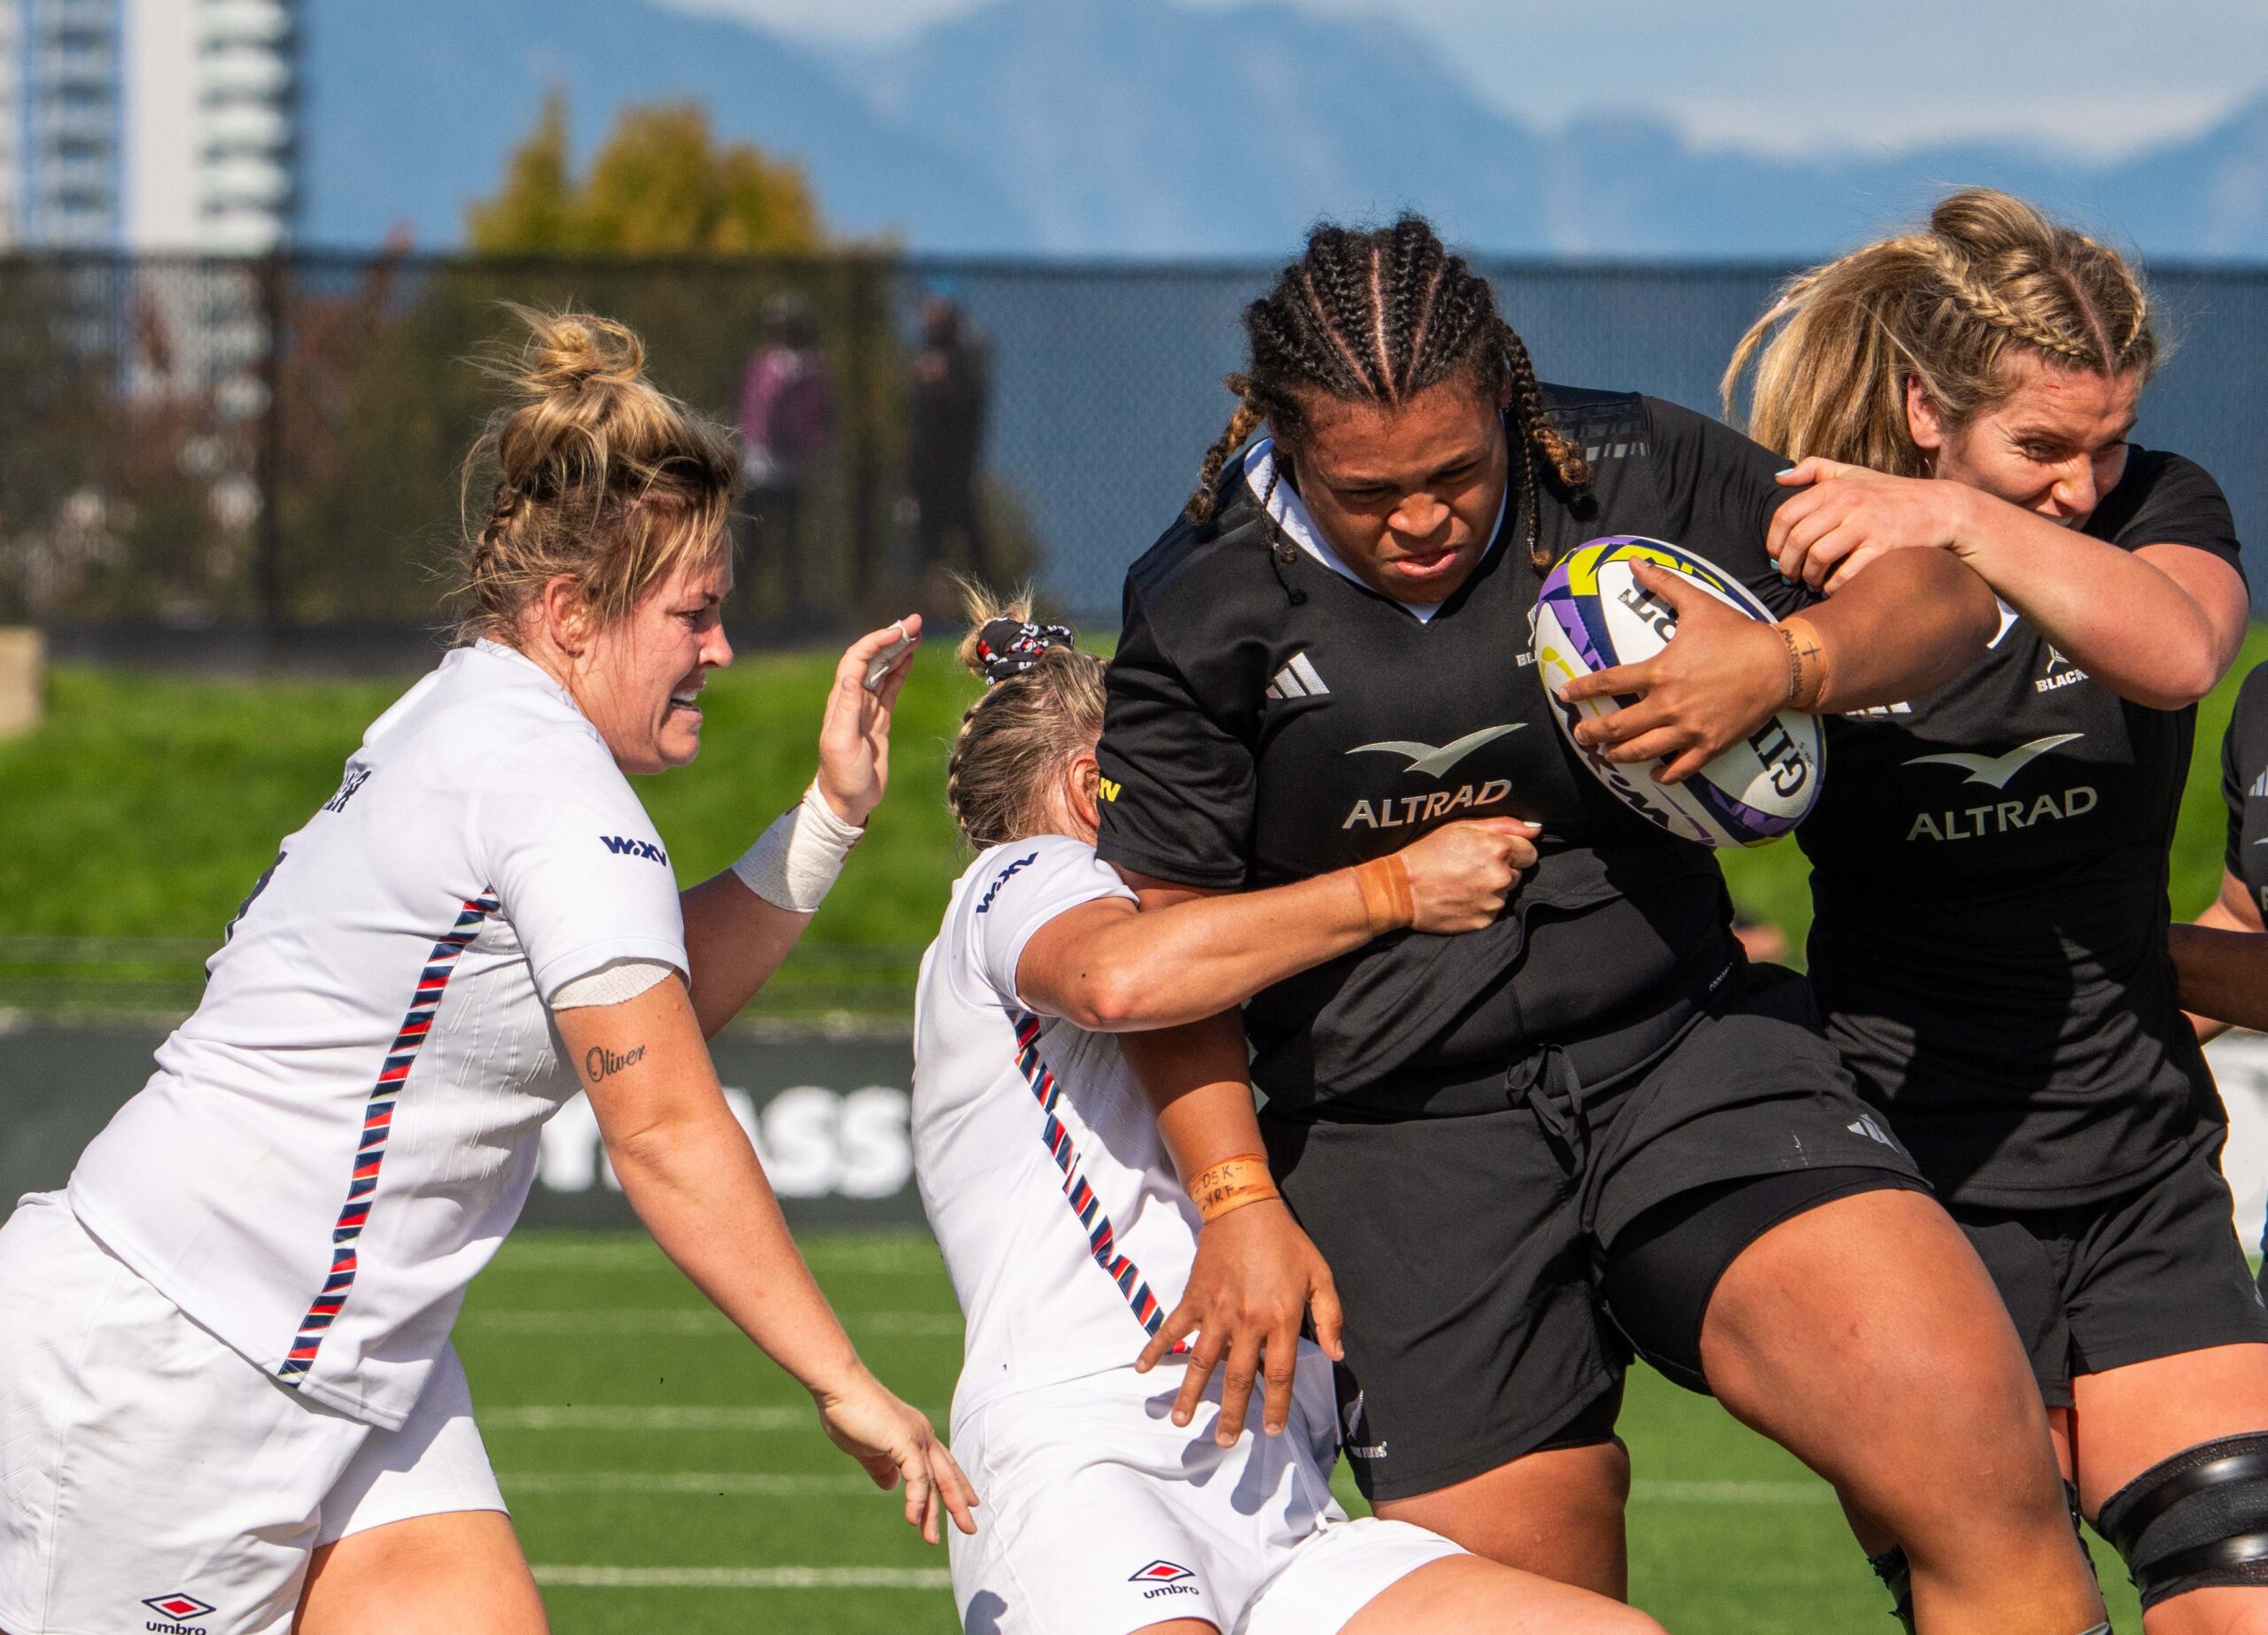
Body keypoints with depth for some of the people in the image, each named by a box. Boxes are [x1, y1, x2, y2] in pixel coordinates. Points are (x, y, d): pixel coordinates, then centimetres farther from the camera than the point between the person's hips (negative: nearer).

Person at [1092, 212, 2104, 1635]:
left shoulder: (1631, 476, 0)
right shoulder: (1202, 610, -1)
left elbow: (1947, 593, 5)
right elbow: (1172, 930, 7)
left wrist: (1785, 666, -16)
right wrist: (1239, 1206, 0)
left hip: (1683, 1048, 0)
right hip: (1401, 1135, 0)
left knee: (1976, 1450, -22)